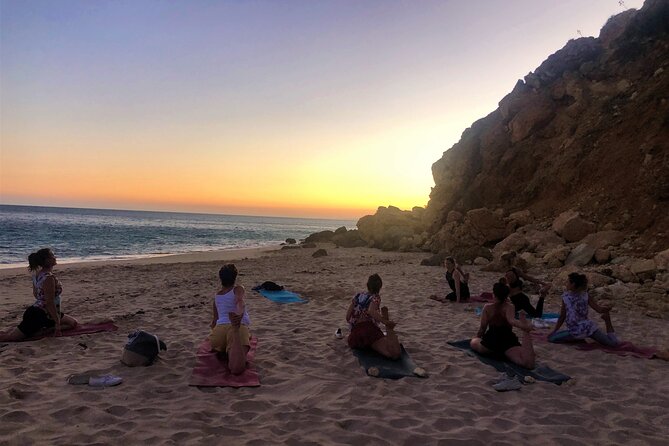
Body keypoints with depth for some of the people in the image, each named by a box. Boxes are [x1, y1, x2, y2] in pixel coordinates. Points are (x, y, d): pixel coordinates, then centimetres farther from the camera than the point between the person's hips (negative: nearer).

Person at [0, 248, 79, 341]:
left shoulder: (38, 273, 6)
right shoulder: (49, 277, -23)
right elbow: (50, 303, -23)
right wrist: (57, 323, -17)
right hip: (42, 315, -10)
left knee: (74, 323, 14)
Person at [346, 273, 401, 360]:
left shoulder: (357, 296, 24)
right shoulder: (375, 297, 10)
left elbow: (347, 317, 19)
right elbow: (371, 311, -14)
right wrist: (386, 322, -9)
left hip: (354, 337, 5)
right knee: (396, 354, -19)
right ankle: (389, 329, -33)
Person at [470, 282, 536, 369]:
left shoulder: (487, 307, 0)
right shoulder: (509, 307, -4)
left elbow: (482, 328, 4)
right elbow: (511, 321, -25)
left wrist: (477, 338, 20)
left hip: (490, 341, 1)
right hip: (508, 342, -1)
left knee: (473, 342, 32)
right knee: (528, 364, -17)